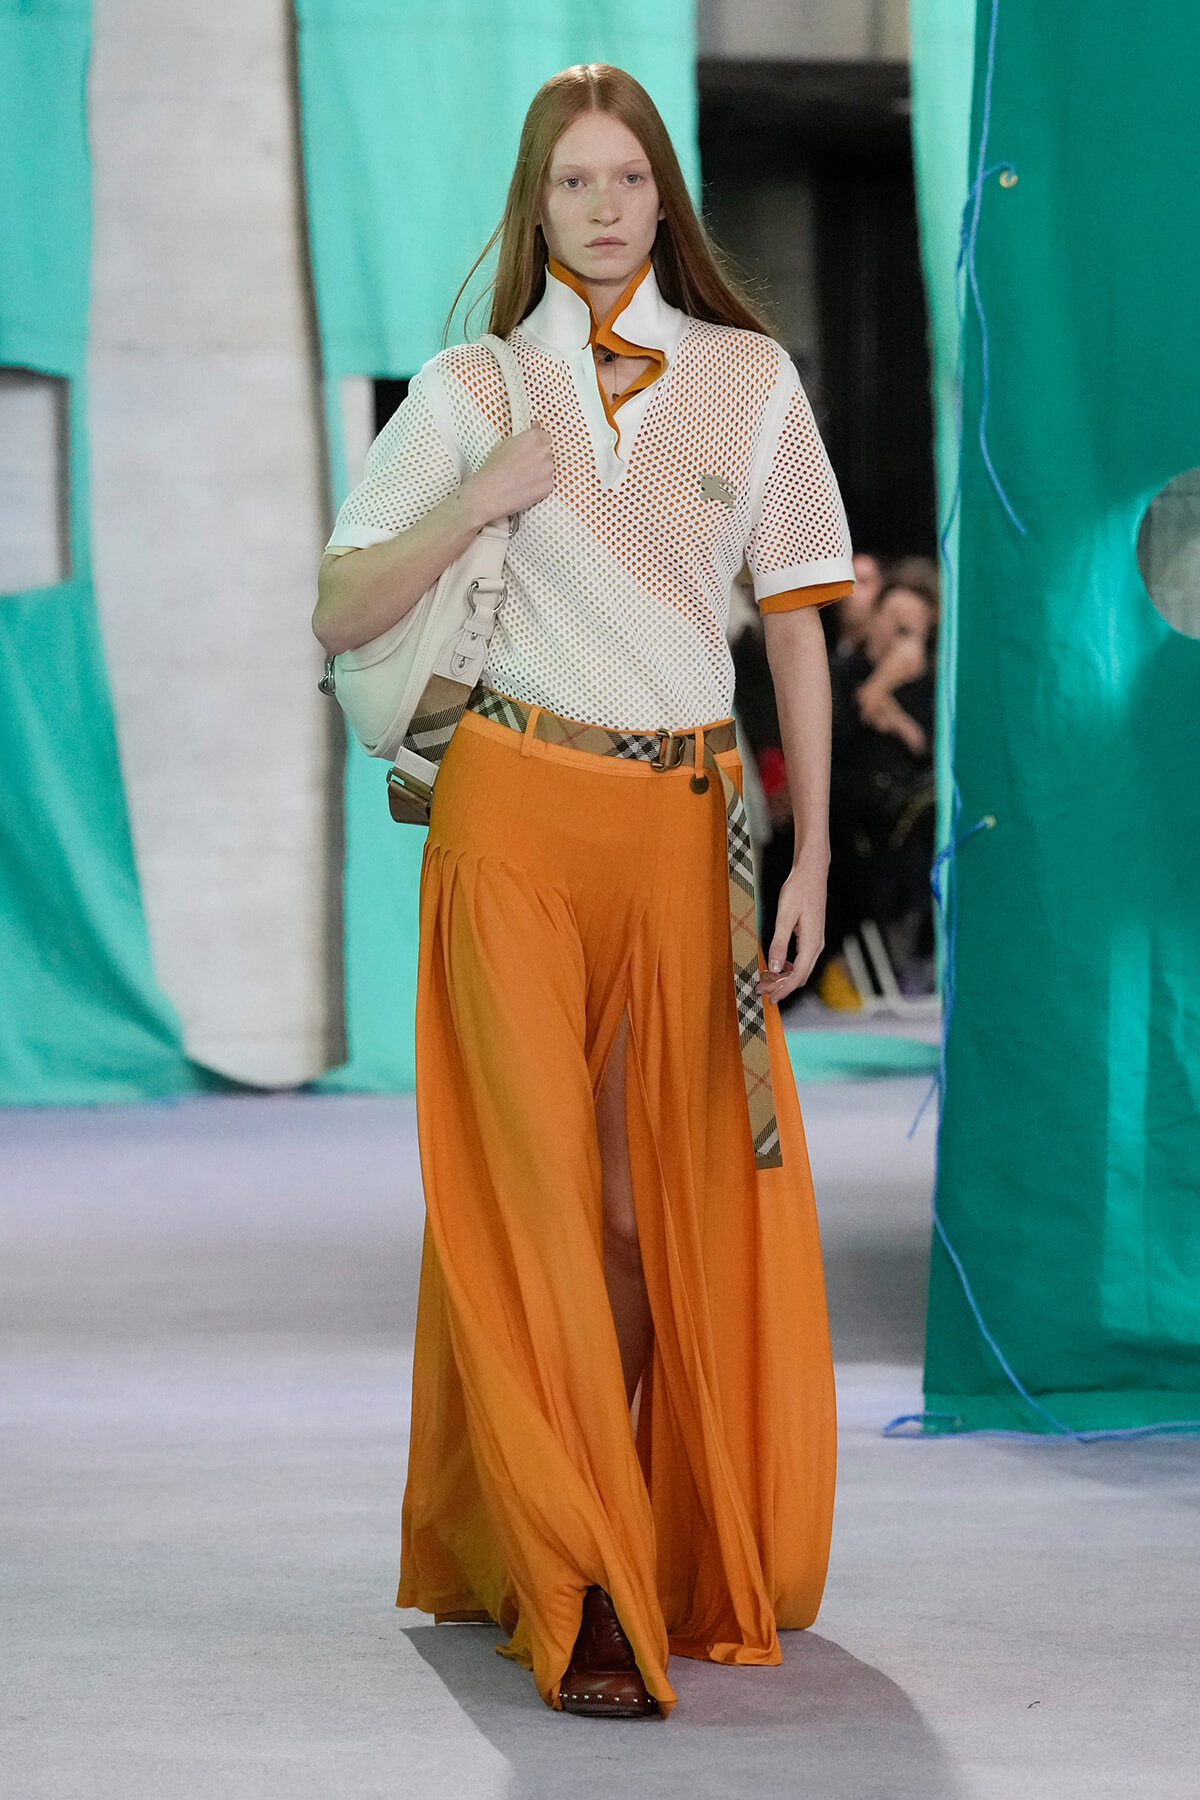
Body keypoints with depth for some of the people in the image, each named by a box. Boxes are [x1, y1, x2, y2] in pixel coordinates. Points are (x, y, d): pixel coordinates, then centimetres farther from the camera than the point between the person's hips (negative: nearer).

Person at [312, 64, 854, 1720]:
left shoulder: (751, 380, 7)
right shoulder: (473, 391, 5)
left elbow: (798, 627, 7)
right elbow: (340, 616, 3)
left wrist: (812, 850, 1)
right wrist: (478, 503, -11)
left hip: (687, 825, 1)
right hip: (519, 817, -1)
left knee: (674, 1198, 3)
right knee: (539, 1191, -6)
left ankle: (685, 1552, 19)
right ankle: (579, 1595, -6)